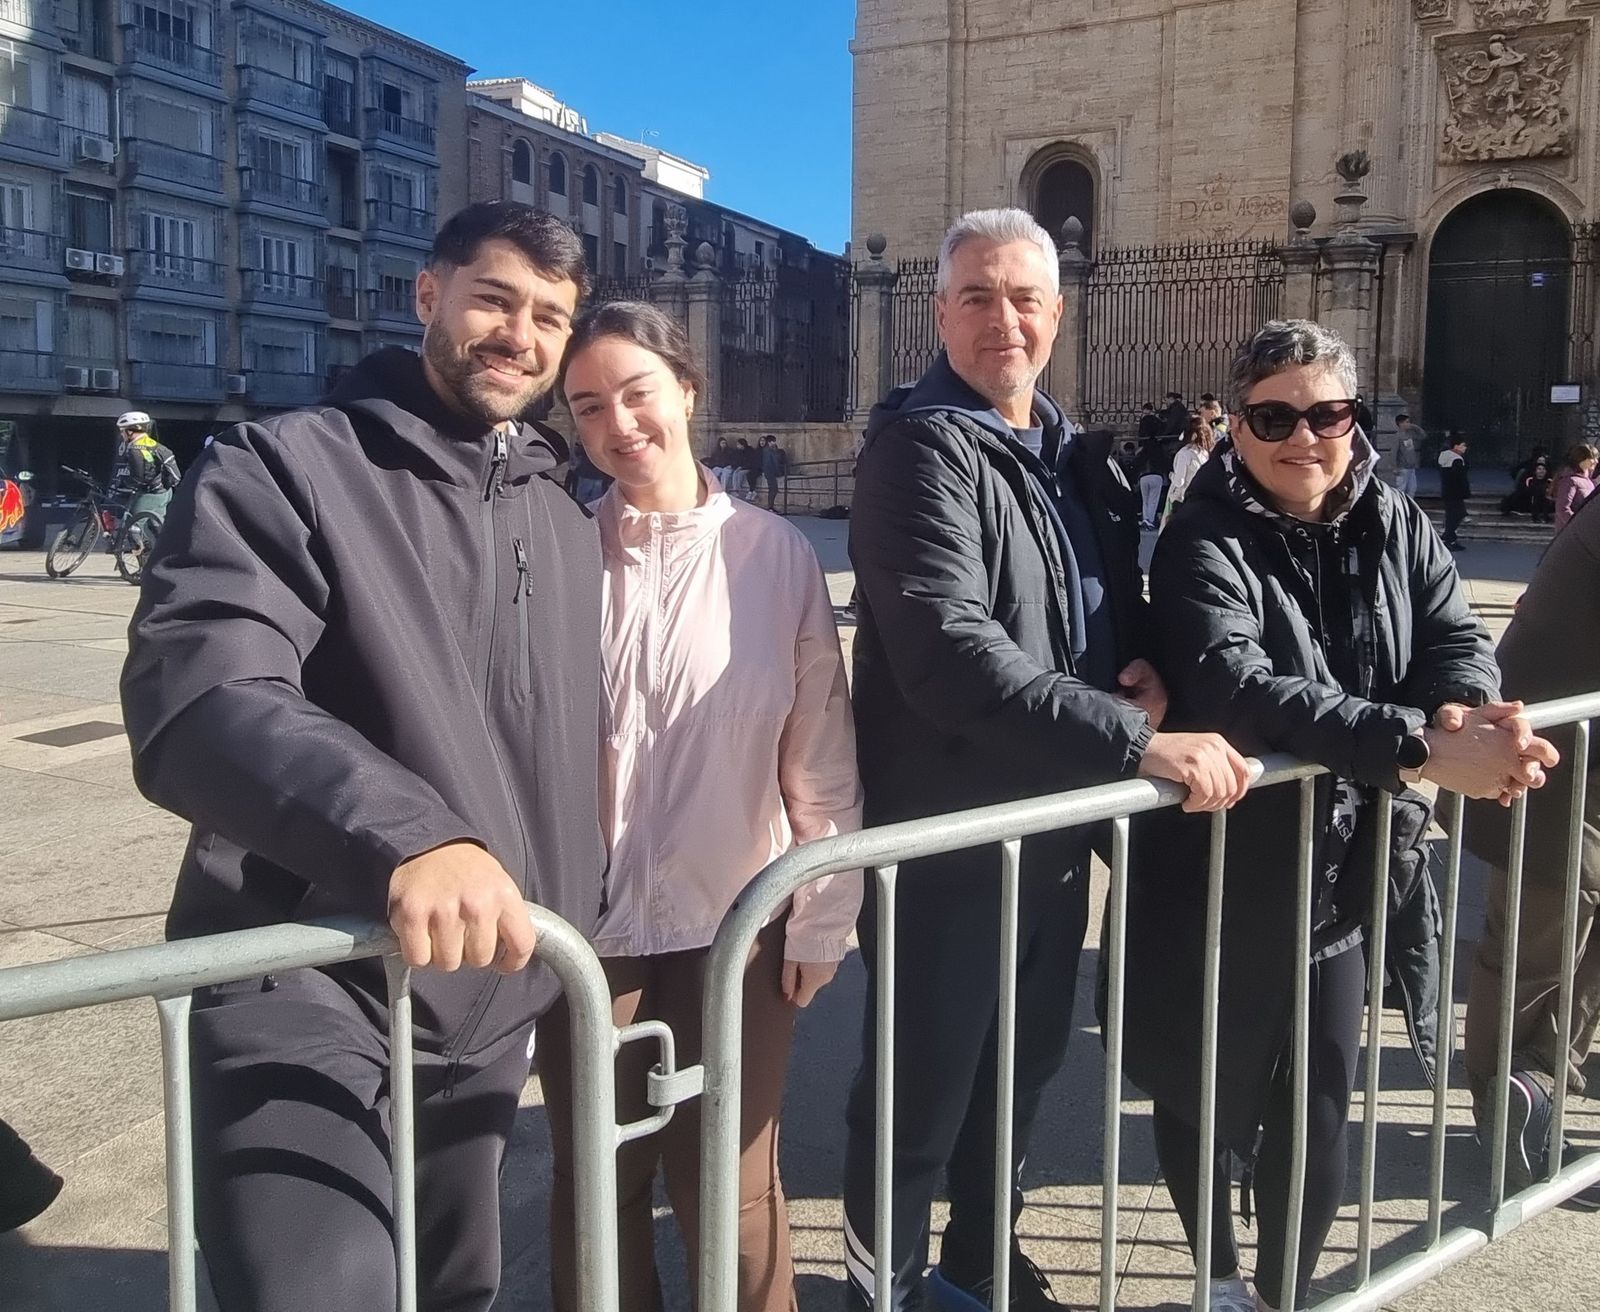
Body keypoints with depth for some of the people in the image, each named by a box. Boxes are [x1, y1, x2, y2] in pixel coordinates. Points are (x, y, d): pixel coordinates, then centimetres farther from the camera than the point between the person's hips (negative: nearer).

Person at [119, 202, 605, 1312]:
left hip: (488, 1009, 7)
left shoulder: (567, 528, 11)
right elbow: (195, 700, -26)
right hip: (304, 997, -6)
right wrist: (405, 833, -41)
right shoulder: (284, 468, -10)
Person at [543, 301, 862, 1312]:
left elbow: (821, 751, 0)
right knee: (597, 1181, 16)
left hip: (739, 922, 0)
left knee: (732, 1187, 14)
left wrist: (822, 919, 1)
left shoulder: (778, 554, -5)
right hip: (586, 923, 1)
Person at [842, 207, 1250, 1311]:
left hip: (1056, 825, 8)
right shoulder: (922, 447, -16)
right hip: (946, 837, -8)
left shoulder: (1083, 459, 9)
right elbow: (949, 651, -29)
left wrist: (1144, 660, -4)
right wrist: (1138, 741, -31)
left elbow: (1120, 600, 20)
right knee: (920, 1092, 7)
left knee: (1023, 1068, 23)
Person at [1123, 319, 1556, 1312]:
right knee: (1205, 1095, 12)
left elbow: (1458, 637, -3)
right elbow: (1234, 687, -31)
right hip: (1217, 874, -4)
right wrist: (1420, 747, -39)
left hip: (1345, 869, 4)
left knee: (1320, 1108, 12)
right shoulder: (1203, 543, -16)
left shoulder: (1396, 526, 2)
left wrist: (1464, 709, -28)